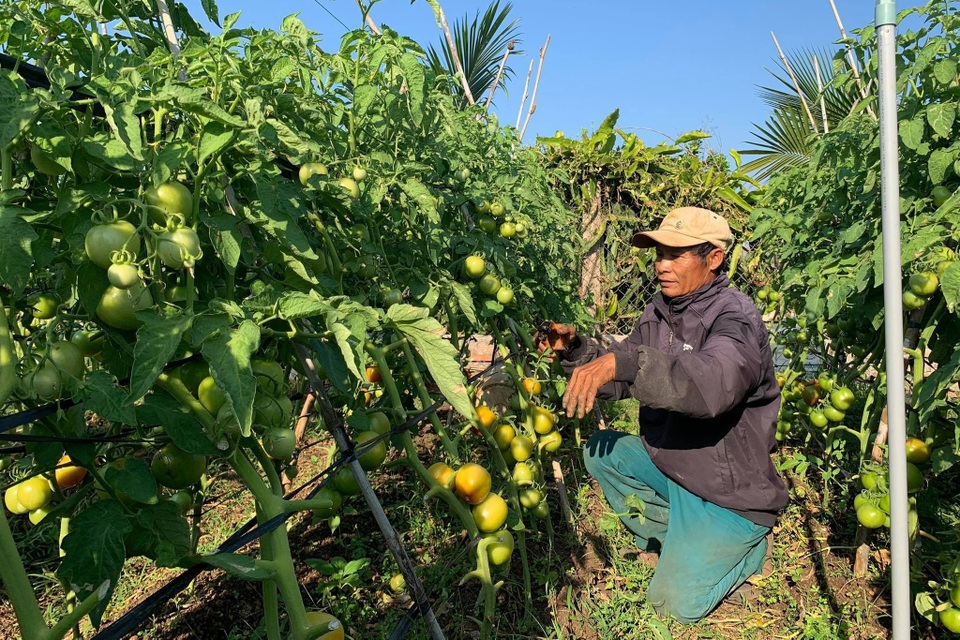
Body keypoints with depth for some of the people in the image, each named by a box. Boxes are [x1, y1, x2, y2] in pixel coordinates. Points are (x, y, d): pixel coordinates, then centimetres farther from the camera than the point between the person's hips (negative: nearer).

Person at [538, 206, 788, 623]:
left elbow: (713, 384, -45)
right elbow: (621, 380, 4)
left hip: (728, 489, -7)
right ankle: (678, 539, 10)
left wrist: (622, 361, -50)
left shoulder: (736, 318, -23)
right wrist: (575, 349, -12)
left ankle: (749, 545, 19)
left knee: (674, 603, -8)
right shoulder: (661, 310, 0)